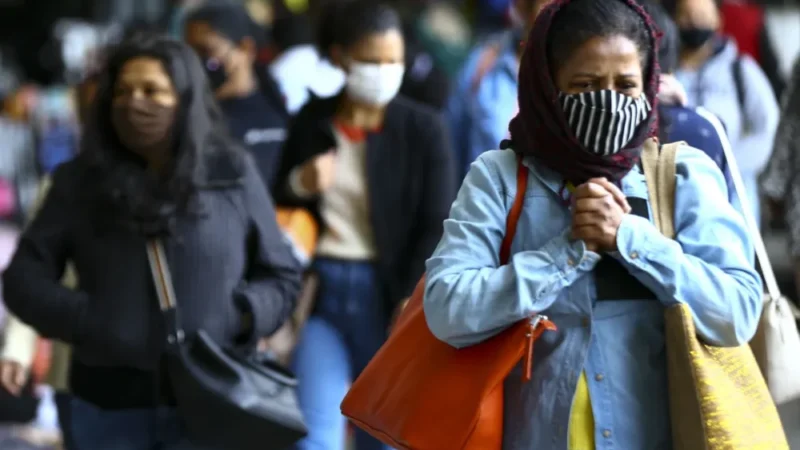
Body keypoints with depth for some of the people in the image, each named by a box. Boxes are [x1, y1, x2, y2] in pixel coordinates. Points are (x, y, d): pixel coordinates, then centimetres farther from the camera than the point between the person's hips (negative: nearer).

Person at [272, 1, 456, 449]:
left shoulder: (424, 128, 0)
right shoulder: (311, 120, 7)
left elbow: (439, 227, -6)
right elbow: (277, 210, 14)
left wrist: (414, 303, -17)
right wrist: (298, 185, -7)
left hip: (389, 296, -1)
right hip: (320, 292, 1)